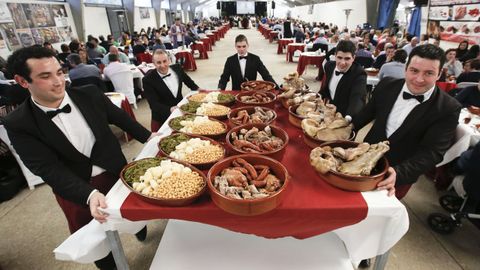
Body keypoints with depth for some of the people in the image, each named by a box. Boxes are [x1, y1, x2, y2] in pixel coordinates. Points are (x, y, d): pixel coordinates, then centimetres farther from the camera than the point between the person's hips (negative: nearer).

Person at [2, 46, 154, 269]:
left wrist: (148, 137, -2)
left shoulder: (89, 95, -12)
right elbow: (50, 170, -22)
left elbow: (120, 117, 4)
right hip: (74, 190, -1)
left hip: (117, 173, 2)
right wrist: (90, 194, -35)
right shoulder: (19, 125, -16)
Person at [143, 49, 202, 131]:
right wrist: (170, 109, -32)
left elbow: (188, 81, 20)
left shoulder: (177, 68, -1)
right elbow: (154, 105, -18)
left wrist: (197, 89, 8)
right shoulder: (148, 79, -14)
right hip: (162, 119, -4)